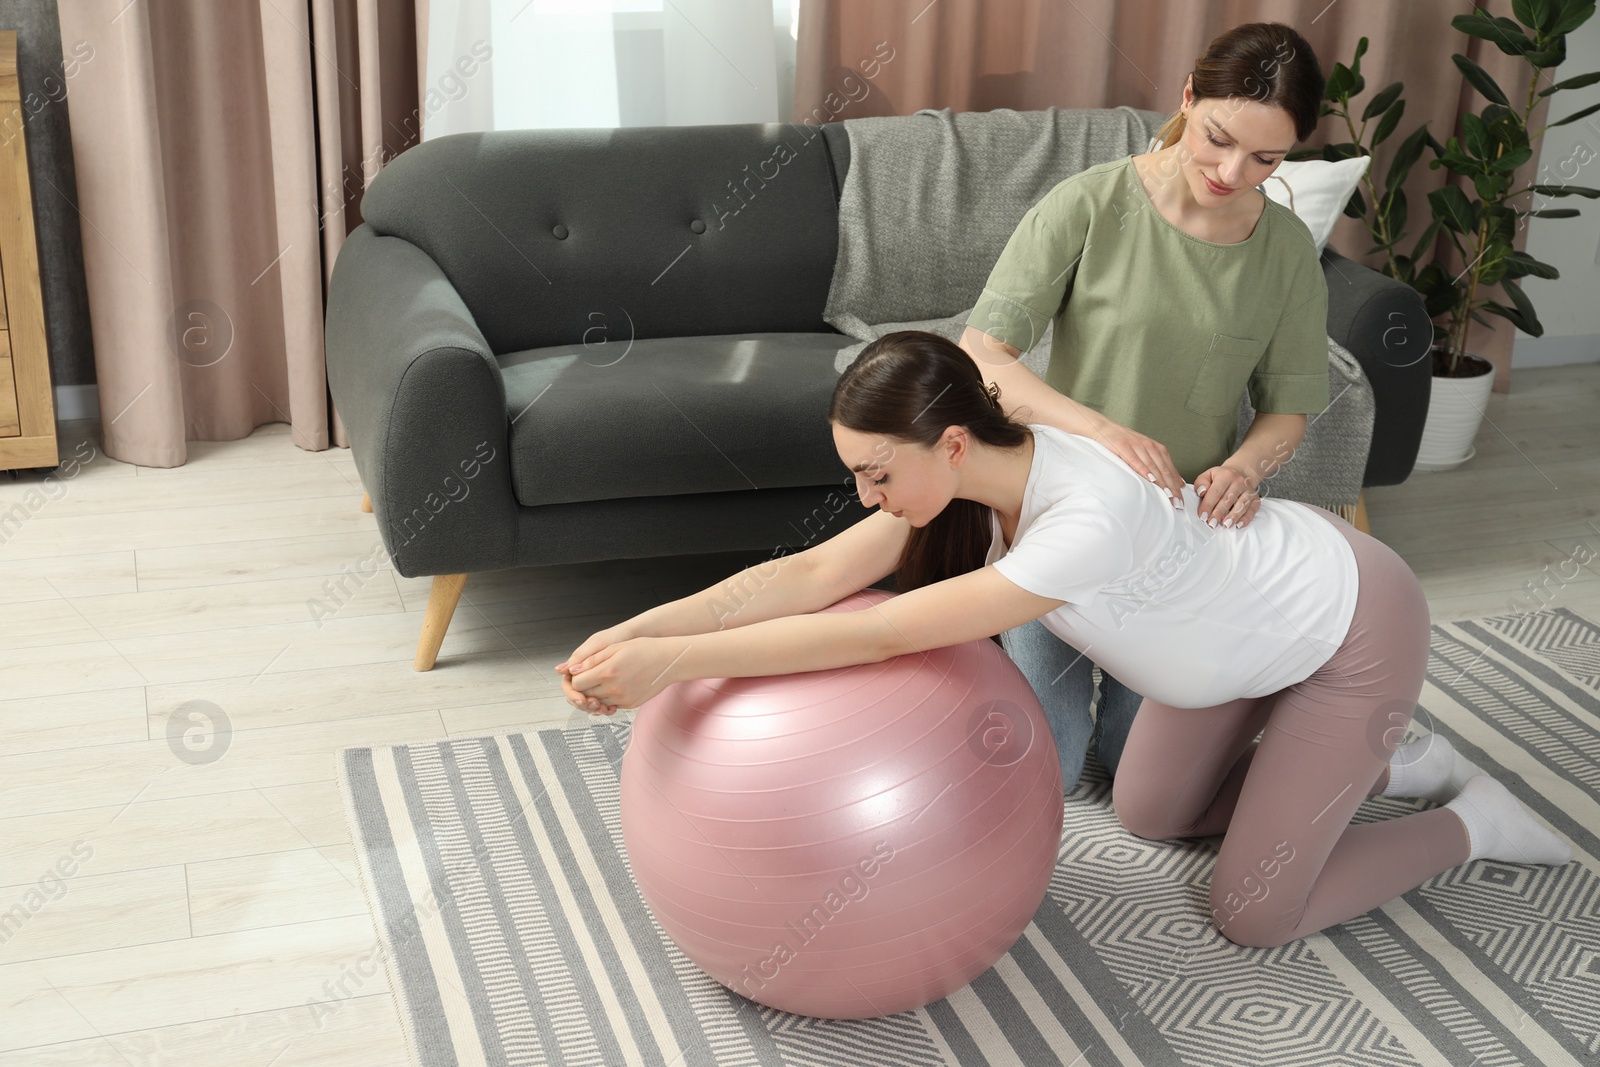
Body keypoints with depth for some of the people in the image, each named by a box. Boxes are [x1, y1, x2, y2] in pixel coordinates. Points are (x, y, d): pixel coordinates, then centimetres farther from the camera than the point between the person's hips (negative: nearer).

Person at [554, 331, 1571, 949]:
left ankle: (1472, 824, 17)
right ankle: (1400, 766, 30)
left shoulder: (1091, 516, -42)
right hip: (1250, 614, 8)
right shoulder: (966, 472, -18)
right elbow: (810, 574, -24)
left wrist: (677, 660, -43)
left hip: (1356, 630, -8)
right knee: (1150, 816, 18)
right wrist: (637, 632, -34)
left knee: (1254, 913, -4)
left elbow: (884, 632, -44)